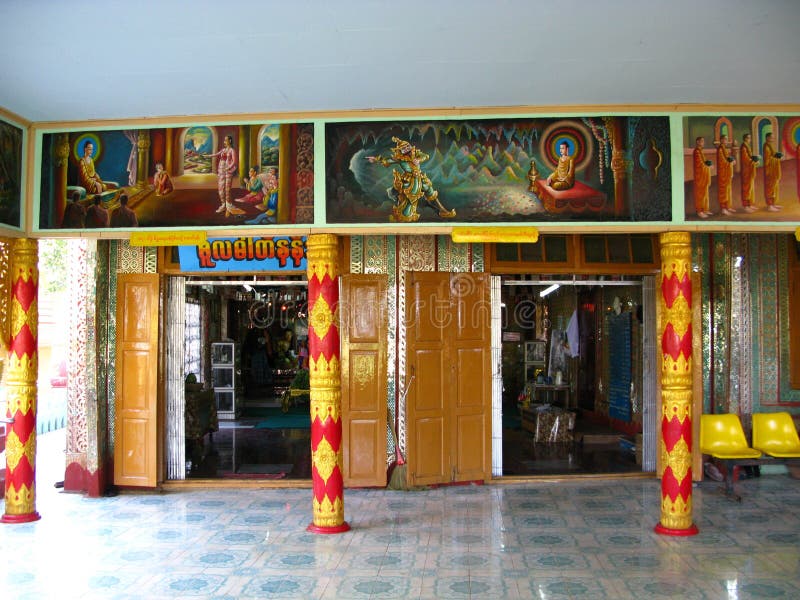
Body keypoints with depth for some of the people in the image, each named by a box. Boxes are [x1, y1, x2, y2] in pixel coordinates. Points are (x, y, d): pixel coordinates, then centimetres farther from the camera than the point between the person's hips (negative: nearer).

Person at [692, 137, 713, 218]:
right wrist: (708, 166, -7)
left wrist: (708, 164, -1)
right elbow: (700, 164, -20)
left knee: (705, 193, 11)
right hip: (700, 175, -10)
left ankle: (704, 209, 16)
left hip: (703, 175, 10)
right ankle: (699, 211, -3)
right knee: (700, 193, -6)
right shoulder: (697, 152, -15)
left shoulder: (700, 151, 15)